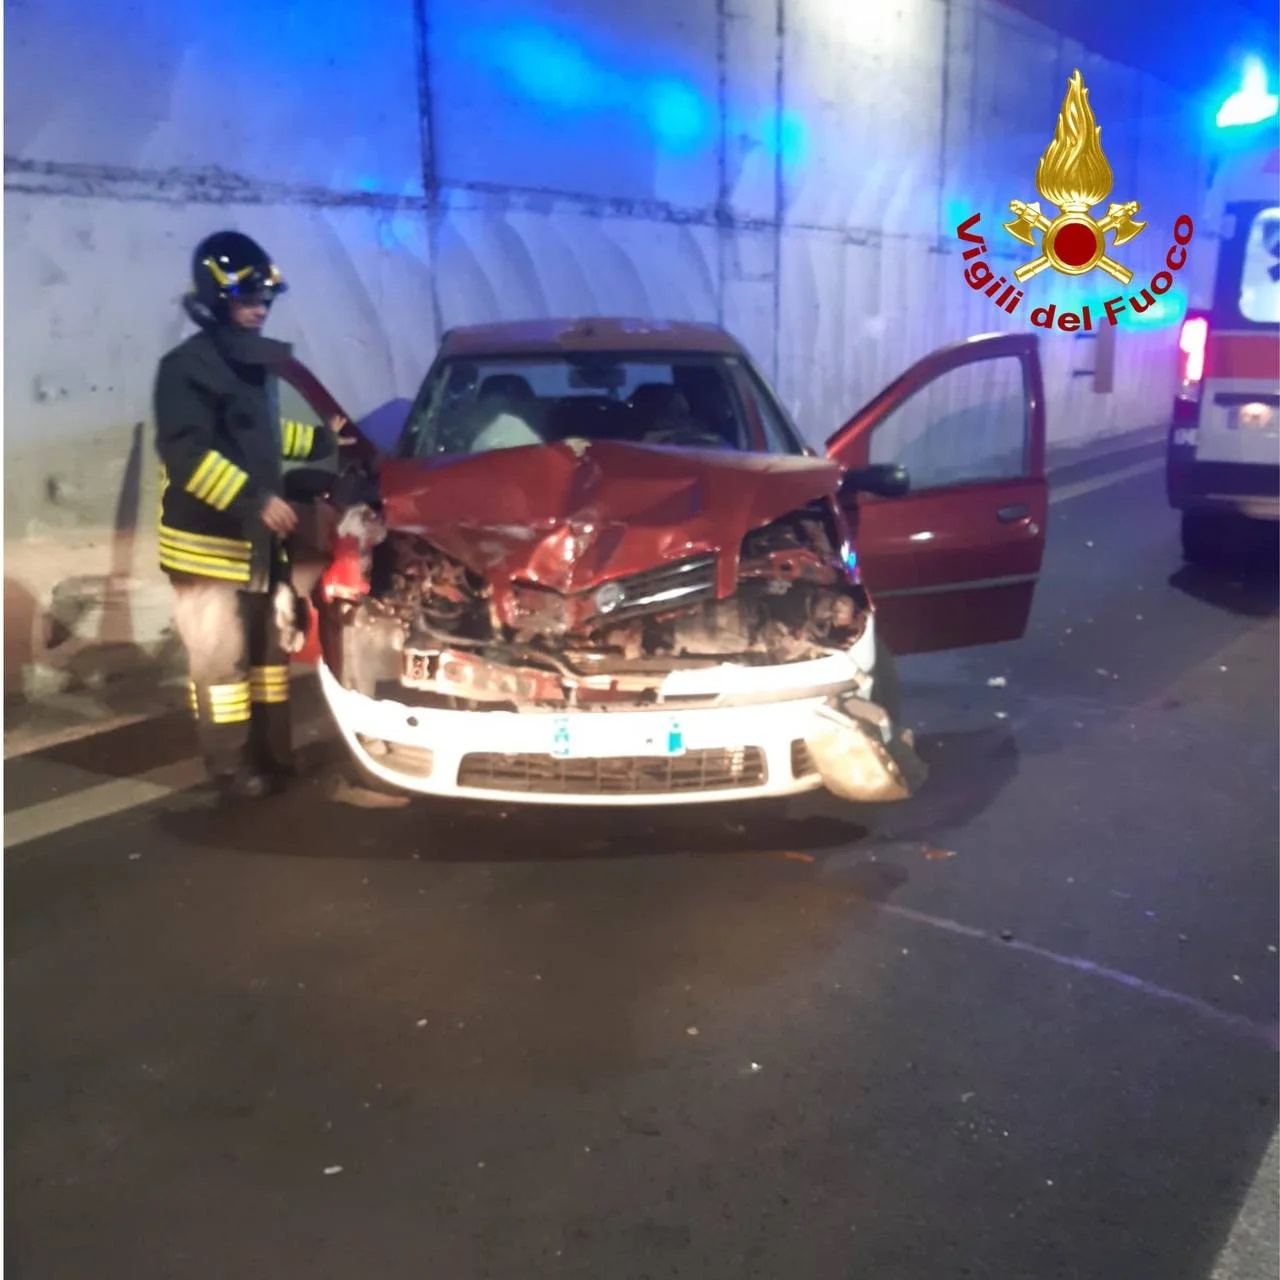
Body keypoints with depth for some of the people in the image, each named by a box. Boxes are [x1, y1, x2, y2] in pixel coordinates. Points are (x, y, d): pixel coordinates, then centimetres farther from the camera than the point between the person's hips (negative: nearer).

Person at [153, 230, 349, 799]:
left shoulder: (254, 361, 13)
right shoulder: (188, 367, -15)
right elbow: (188, 456, -23)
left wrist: (322, 439, 26)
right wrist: (255, 501, -28)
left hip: (257, 536, 9)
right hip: (207, 539, -9)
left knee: (270, 647, 14)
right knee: (220, 658, -3)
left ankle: (272, 755, 24)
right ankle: (232, 769, 7)